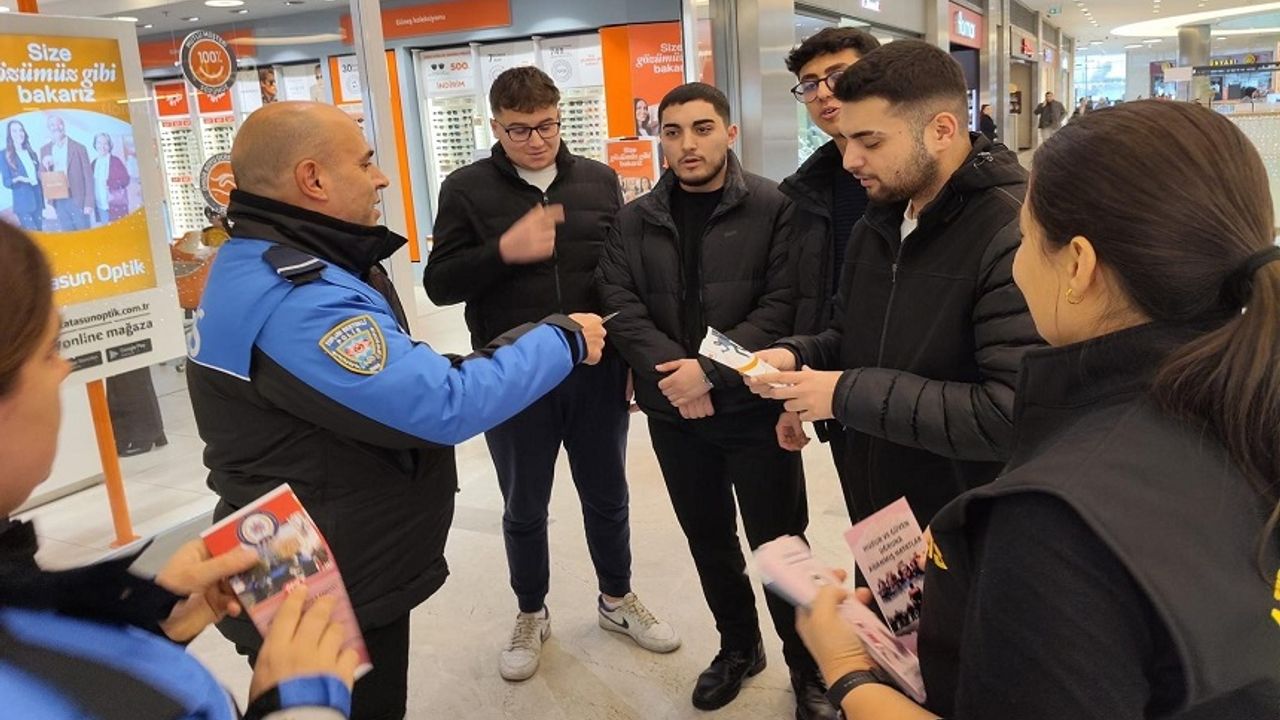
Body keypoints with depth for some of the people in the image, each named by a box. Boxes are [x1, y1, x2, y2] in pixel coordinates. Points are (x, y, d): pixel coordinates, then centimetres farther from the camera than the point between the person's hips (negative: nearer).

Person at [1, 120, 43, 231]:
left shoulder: (32, 153, 12)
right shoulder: (5, 155, -3)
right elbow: (6, 182, -5)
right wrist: (18, 179, -24)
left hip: (38, 201, 5)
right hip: (23, 203, -5)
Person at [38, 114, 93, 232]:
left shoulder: (78, 148, -3)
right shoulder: (45, 150, 8)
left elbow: (88, 176, -4)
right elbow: (42, 178, 13)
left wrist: (89, 203, -10)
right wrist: (45, 166, -10)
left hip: (77, 200, -3)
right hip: (58, 201, 4)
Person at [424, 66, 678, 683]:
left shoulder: (599, 180, 4)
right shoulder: (467, 190, -3)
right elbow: (439, 284, -6)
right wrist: (504, 250, -23)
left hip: (596, 372, 2)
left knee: (607, 497, 16)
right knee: (524, 508, 14)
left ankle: (617, 599, 39)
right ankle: (531, 615, 36)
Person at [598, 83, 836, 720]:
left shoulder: (773, 209, -6)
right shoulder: (636, 221, 6)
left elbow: (782, 306, -13)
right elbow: (621, 308, -2)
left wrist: (711, 372, -20)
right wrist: (672, 373, -16)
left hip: (755, 407, -4)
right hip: (673, 412, 4)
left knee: (779, 542, 6)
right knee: (708, 539, 17)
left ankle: (807, 665, 27)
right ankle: (737, 645, 39)